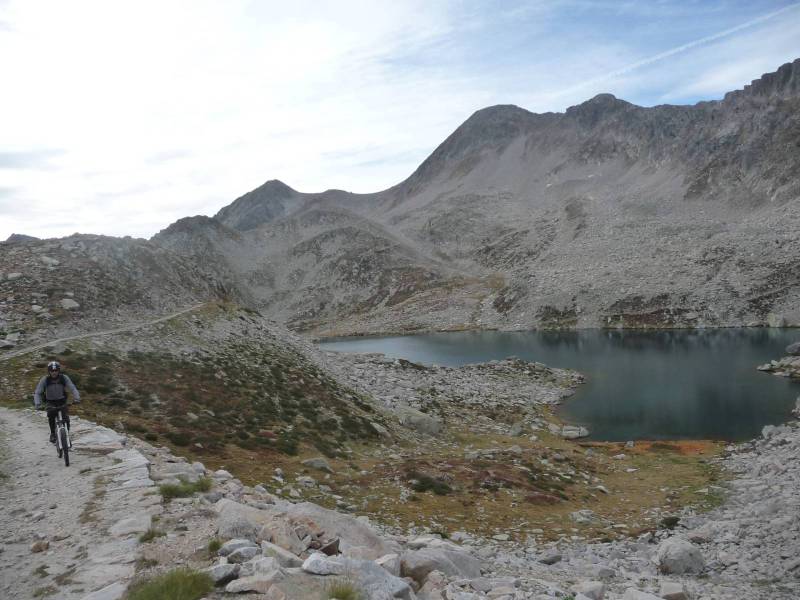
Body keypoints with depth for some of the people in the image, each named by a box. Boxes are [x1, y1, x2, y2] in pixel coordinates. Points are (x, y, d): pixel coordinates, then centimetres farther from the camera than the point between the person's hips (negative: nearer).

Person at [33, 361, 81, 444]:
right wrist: (37, 404, -33)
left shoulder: (64, 378, -15)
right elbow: (37, 393, -17)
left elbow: (73, 389, -21)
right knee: (51, 413, -25)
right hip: (50, 402, 0)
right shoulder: (44, 380, -16)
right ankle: (53, 433, -5)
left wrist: (77, 398, -39)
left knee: (66, 418, -14)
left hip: (62, 401, 0)